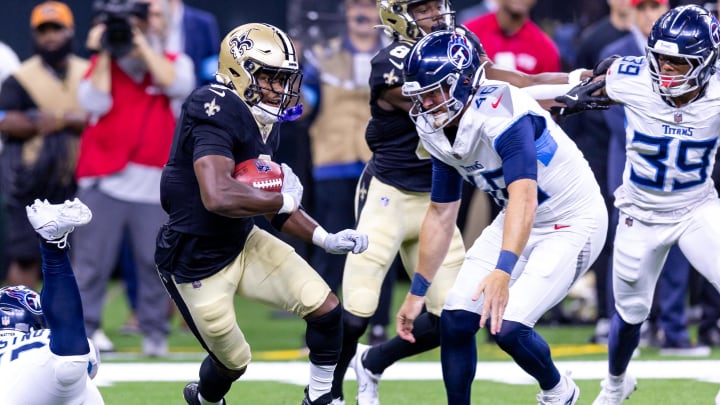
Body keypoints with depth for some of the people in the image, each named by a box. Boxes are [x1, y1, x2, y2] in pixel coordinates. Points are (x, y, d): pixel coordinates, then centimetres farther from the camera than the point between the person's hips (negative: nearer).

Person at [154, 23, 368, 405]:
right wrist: (285, 200, -25)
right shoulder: (217, 112, -27)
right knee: (233, 361, 11)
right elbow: (219, 198, -40)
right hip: (197, 264, -8)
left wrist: (326, 239, 3)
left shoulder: (264, 122, 2)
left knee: (326, 309, -2)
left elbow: (268, 200, 14)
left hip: (242, 244, 8)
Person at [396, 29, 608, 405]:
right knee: (455, 320, -3)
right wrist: (417, 292, 9)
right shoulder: (439, 134, -6)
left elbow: (523, 197, -45)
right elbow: (440, 215, 7)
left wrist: (502, 272, -57)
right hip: (518, 220, 8)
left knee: (507, 327, -18)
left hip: (571, 223, -8)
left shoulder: (502, 116, -32)